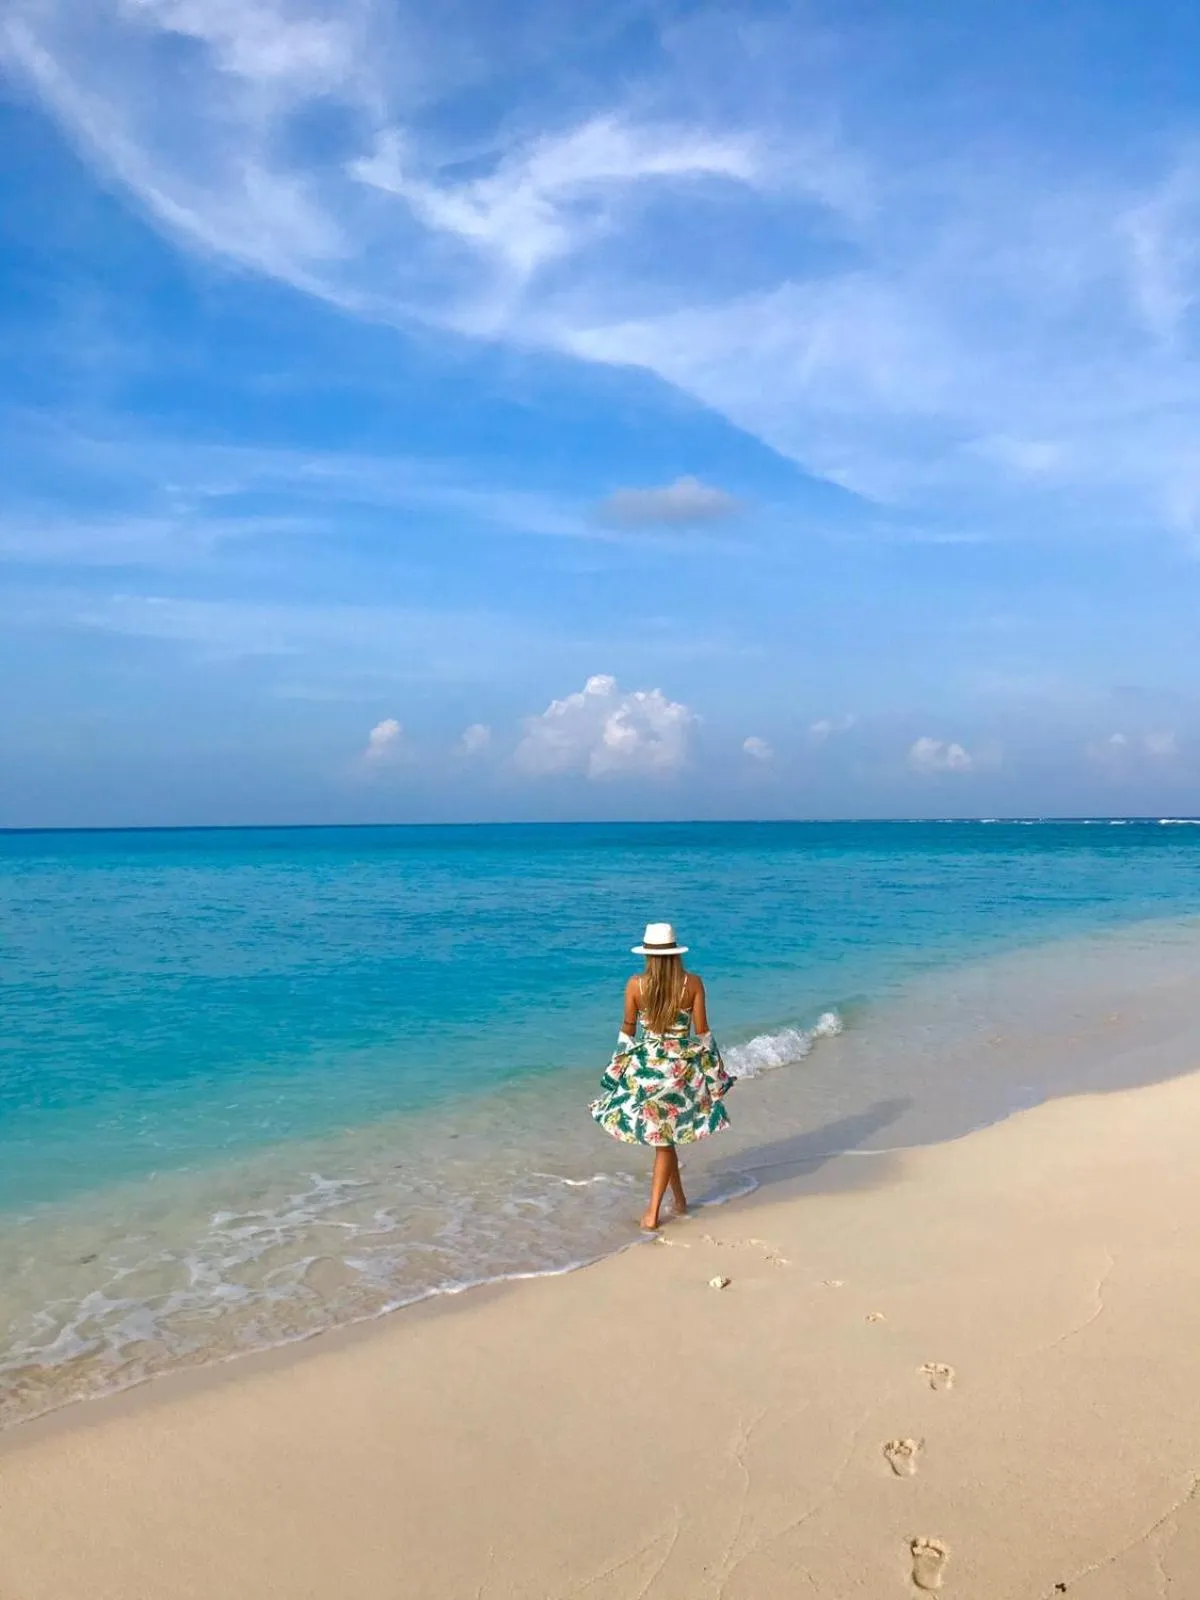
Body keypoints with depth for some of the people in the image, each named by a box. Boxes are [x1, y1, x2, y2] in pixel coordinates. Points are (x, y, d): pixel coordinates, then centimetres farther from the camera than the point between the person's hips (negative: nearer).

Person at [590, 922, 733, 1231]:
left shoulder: (636, 984, -8)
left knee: (661, 1135, 17)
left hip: (645, 1066, 0)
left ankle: (679, 1199, 26)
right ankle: (653, 1211, 11)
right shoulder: (693, 983, -8)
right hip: (683, 1067, 0)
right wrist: (711, 1070, 8)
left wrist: (622, 1063, 16)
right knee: (664, 1136, 10)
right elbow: (702, 1031, -4)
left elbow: (628, 1028, 2)